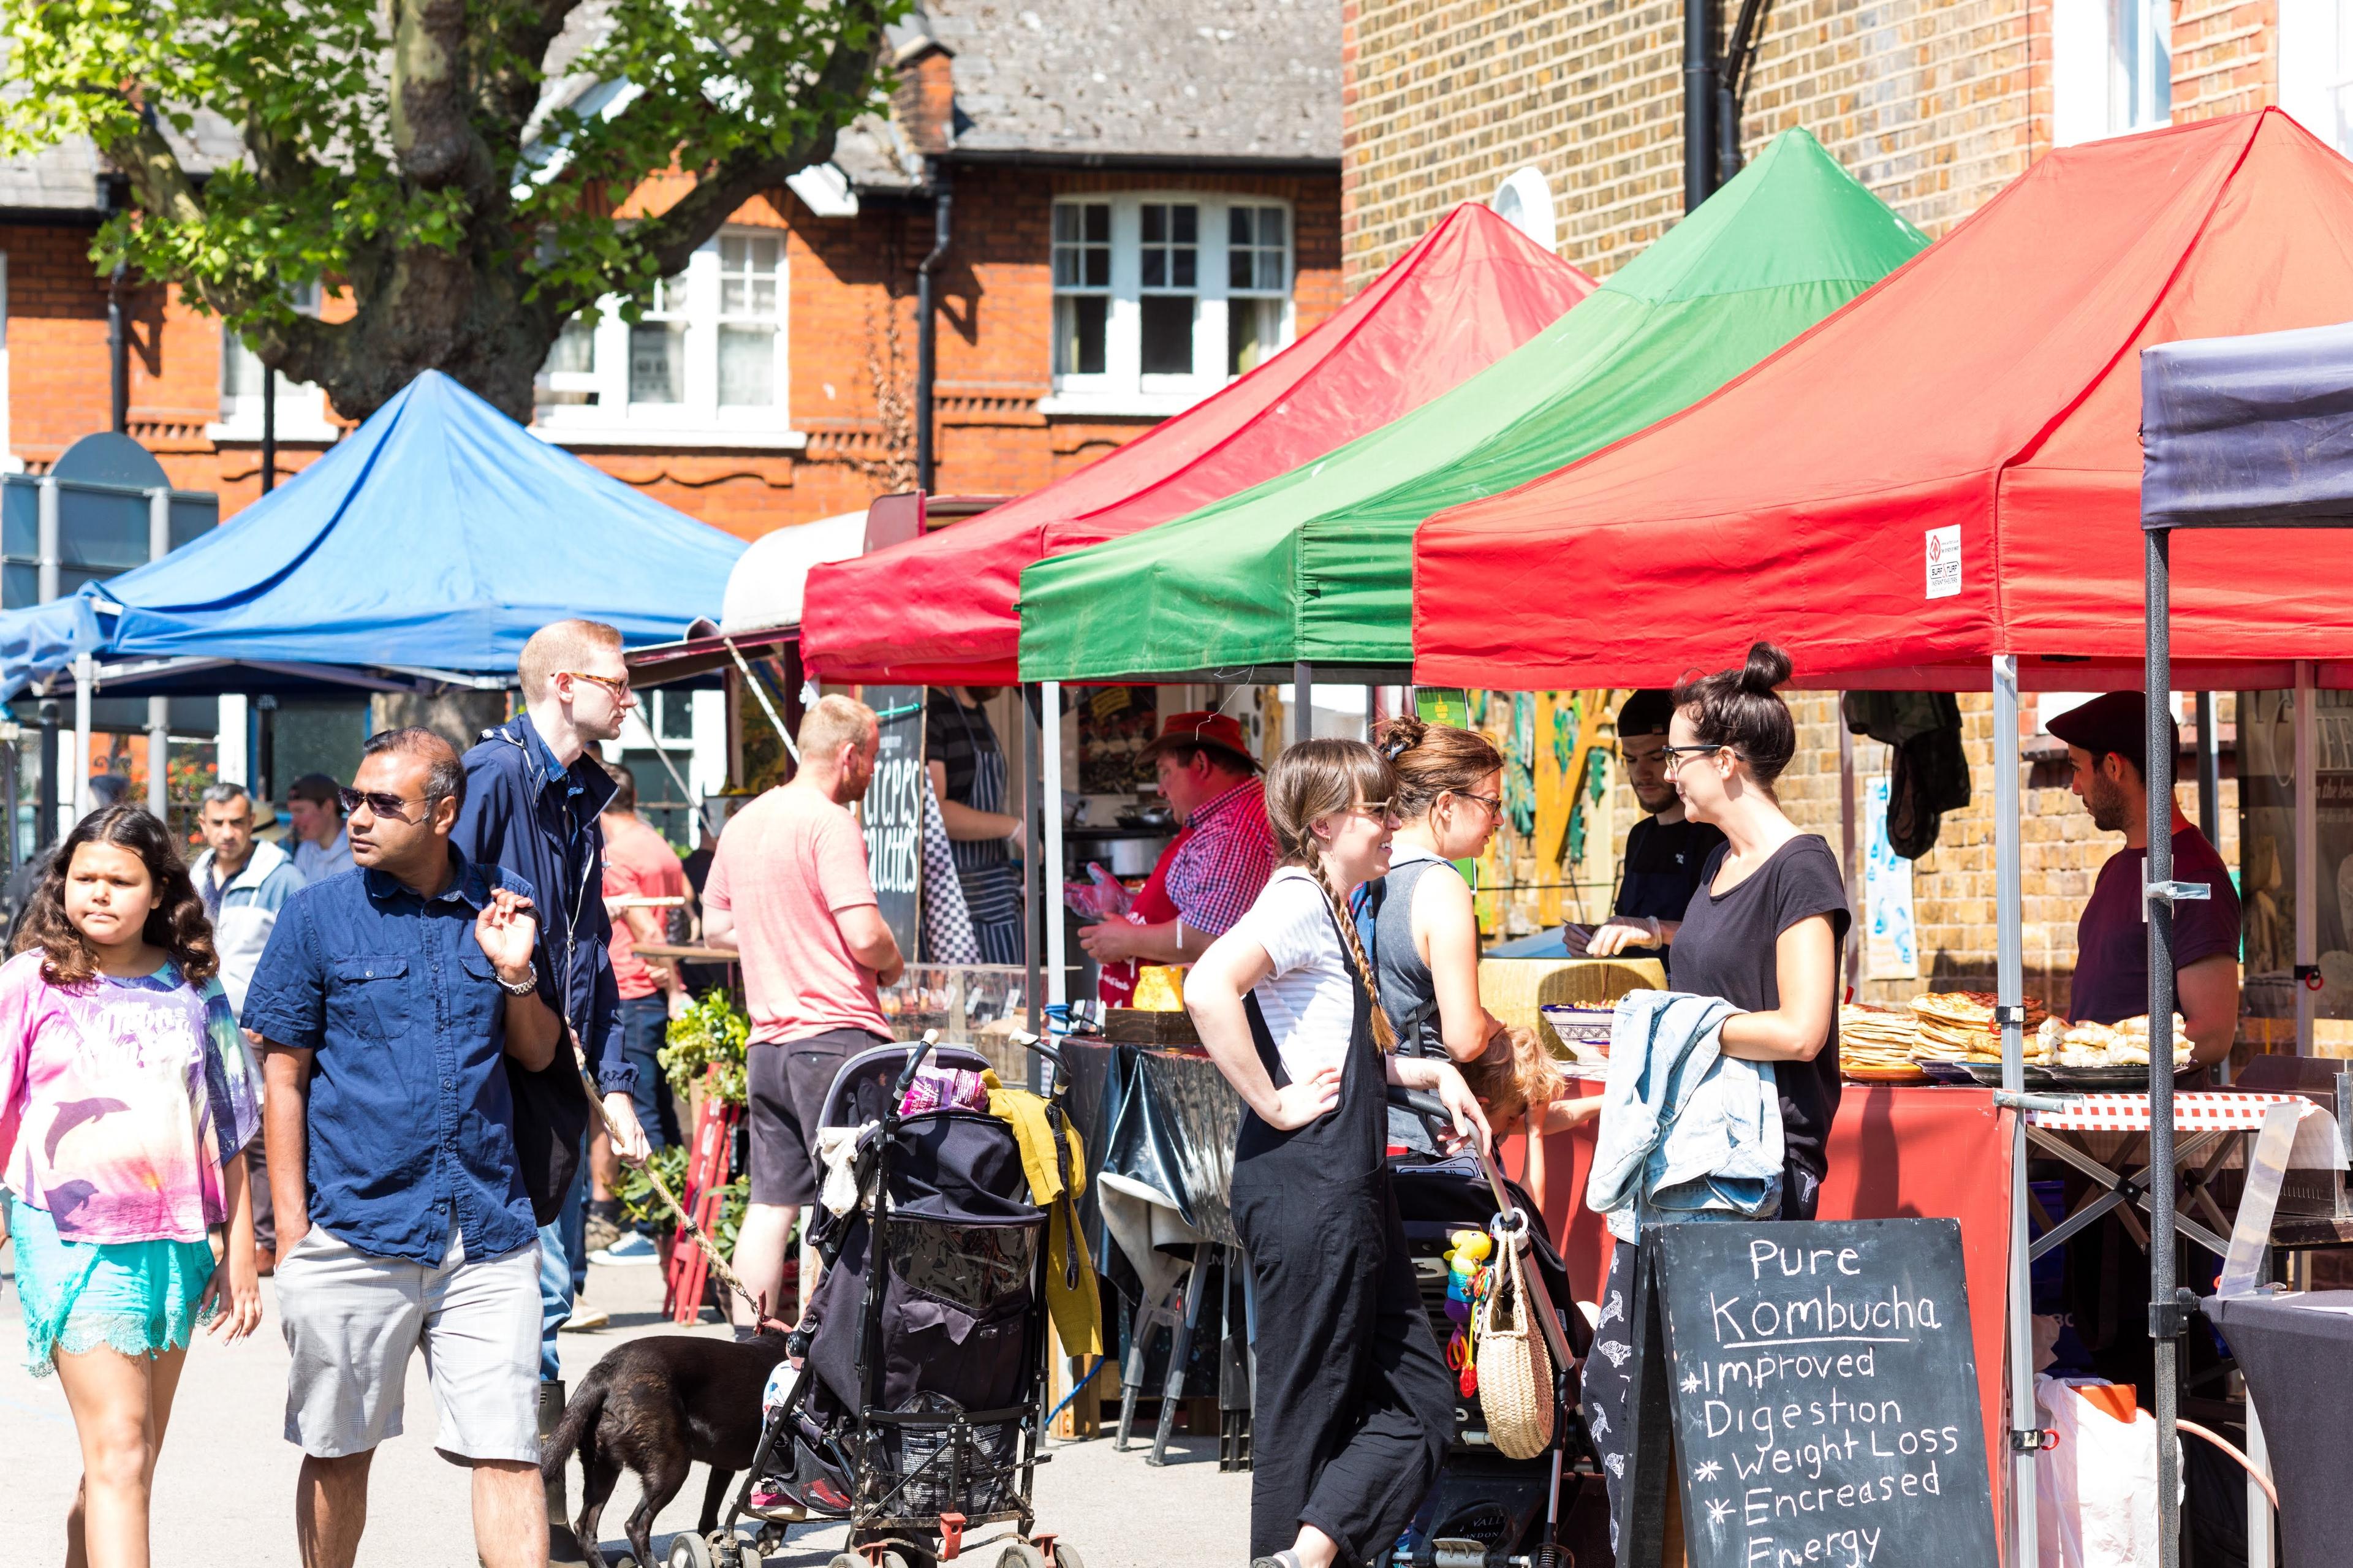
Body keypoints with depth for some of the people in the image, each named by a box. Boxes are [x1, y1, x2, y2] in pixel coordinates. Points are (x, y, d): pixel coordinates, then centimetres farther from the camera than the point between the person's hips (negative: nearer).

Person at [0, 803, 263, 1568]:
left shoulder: (192, 990, 10)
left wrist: (241, 1255, 11)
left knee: (131, 1460, 8)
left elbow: (227, 1135, 13)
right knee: (118, 1451, -13)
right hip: (71, 1237, -4)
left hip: (174, 1239, 4)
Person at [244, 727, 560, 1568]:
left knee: (509, 1451, -3)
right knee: (338, 1453, 9)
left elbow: (538, 1054, 16)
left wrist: (515, 973, -4)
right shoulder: (318, 916, -1)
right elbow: (283, 1077, 1)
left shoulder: (501, 908, 6)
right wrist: (292, 1236, -3)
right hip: (357, 1236, -1)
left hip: (489, 1233, 1)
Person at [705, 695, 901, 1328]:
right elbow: (864, 936, -20)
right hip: (836, 1037, -8)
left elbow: (715, 925, 23)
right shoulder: (830, 823, -13)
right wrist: (892, 963, 1)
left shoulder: (744, 822, 13)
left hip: (767, 1039, 8)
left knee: (771, 1202, 10)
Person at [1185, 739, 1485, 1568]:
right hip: (1306, 1191, -10)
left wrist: (1426, 1071, 16)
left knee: (1420, 1403, 7)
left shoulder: (1332, 910, 18)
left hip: (1351, 1191, 10)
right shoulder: (1298, 901, -12)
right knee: (1308, 1407, -2)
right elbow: (1208, 988, -31)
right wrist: (1275, 1104, -23)